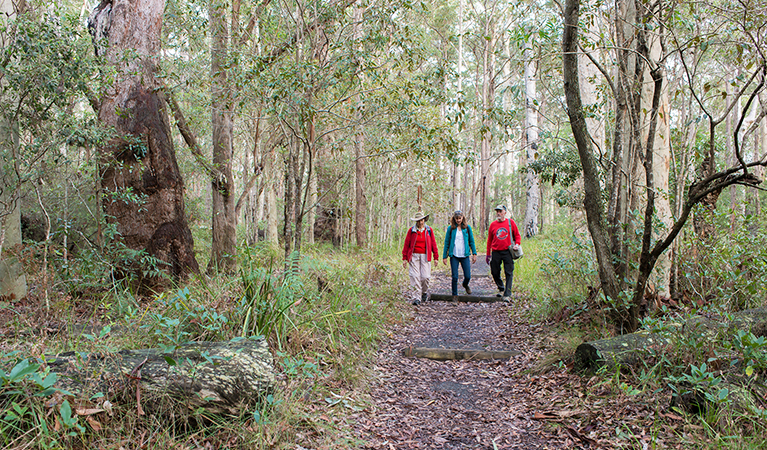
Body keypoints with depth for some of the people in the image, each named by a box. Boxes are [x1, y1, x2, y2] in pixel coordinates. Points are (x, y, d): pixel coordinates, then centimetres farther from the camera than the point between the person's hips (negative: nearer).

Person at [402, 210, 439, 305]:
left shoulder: (429, 230, 6)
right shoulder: (411, 230, 3)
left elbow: (433, 244, 9)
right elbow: (406, 245, 5)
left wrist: (436, 257, 7)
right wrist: (404, 258, 3)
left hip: (425, 256, 1)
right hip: (414, 256, -1)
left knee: (426, 277, -4)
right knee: (415, 277, -9)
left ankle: (424, 291, 26)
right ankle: (416, 298, -4)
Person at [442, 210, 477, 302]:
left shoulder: (467, 228, 5)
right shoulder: (450, 228, 1)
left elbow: (471, 241, 11)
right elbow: (446, 243, 4)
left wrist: (474, 253, 5)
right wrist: (444, 256, 2)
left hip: (465, 255, 1)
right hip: (454, 256, -1)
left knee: (468, 276, 1)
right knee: (455, 277, -3)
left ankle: (465, 285, 36)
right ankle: (455, 295, 14)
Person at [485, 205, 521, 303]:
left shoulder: (510, 222, 3)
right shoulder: (493, 224, 7)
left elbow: (517, 235, 11)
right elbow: (489, 240, 13)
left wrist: (517, 244, -10)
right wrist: (488, 254, 13)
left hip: (507, 251, -2)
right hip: (496, 252, 2)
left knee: (509, 273, -6)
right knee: (495, 272, 7)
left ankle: (507, 295, -5)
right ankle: (501, 289, 32)